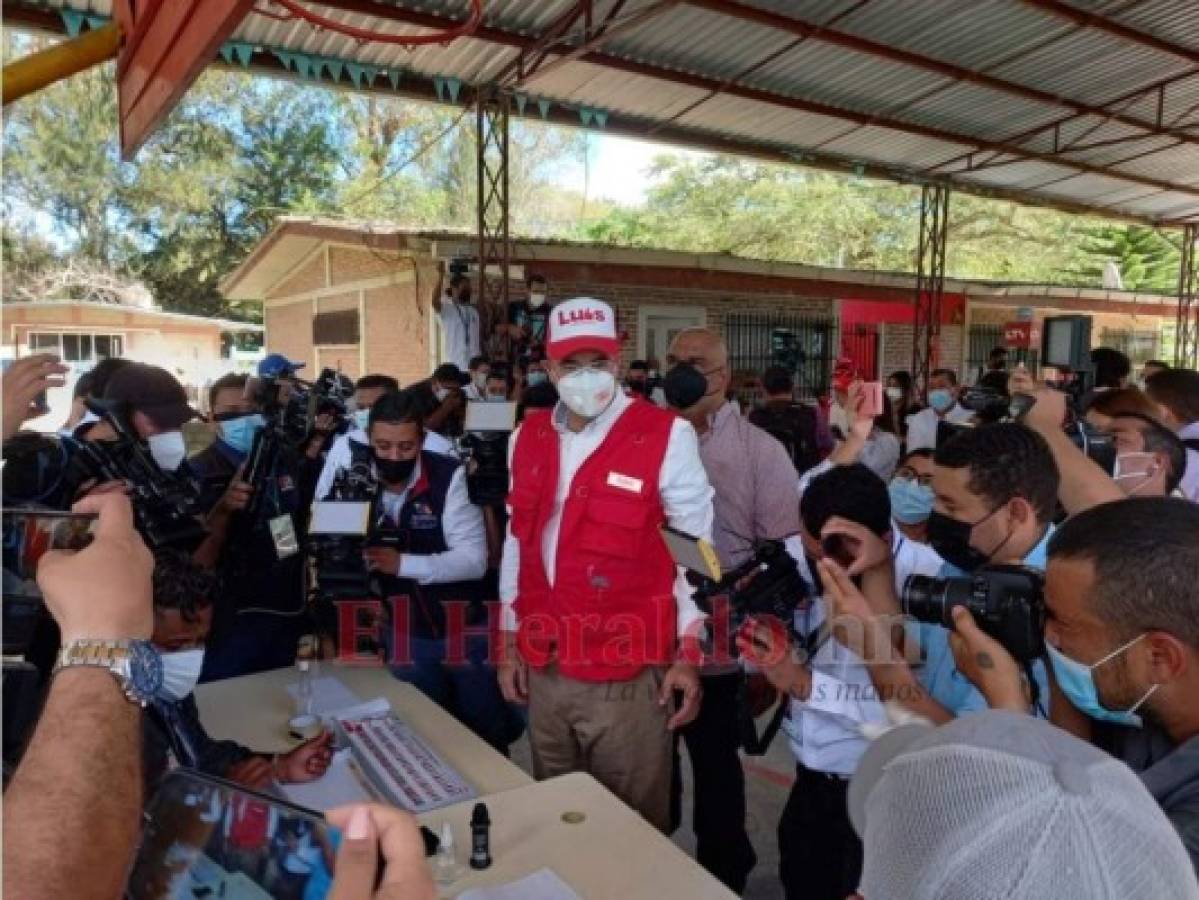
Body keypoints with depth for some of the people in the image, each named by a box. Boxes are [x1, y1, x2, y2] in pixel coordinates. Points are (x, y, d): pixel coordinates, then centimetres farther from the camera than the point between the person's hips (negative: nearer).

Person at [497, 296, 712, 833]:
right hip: (543, 671, 5)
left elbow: (696, 549, -8)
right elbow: (517, 542, 12)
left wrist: (688, 652, -8)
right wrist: (510, 641, 13)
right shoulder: (527, 437, 5)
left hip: (627, 674, -5)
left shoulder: (666, 436, -11)